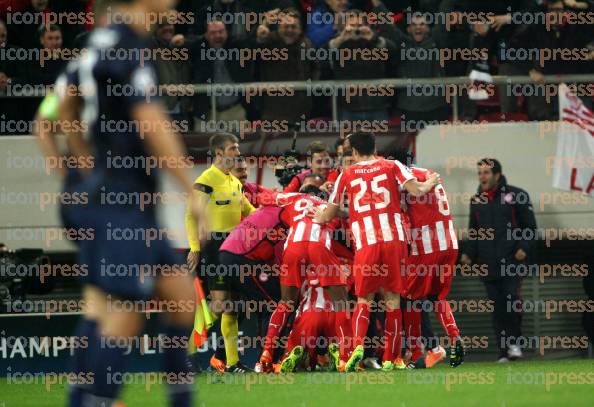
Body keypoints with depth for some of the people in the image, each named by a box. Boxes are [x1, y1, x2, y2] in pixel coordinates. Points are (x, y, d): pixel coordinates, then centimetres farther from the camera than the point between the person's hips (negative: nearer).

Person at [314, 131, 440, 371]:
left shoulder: (347, 175, 12)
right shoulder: (392, 167, 11)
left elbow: (328, 215, 17)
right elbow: (416, 191, -1)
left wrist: (318, 217, 40)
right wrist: (430, 184, 21)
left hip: (365, 243, 0)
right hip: (393, 239, 0)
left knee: (364, 299, 9)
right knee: (392, 299, 8)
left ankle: (358, 344, -16)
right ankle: (391, 358, 9)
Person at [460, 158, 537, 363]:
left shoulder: (516, 196, 1)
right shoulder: (476, 201, 14)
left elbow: (530, 226, 3)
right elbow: (473, 233, 23)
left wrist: (524, 248, -13)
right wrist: (468, 254, 6)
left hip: (512, 260, -4)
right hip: (489, 265, 4)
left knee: (512, 299, -16)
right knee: (497, 309, 2)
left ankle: (514, 341, 4)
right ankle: (504, 353, 5)